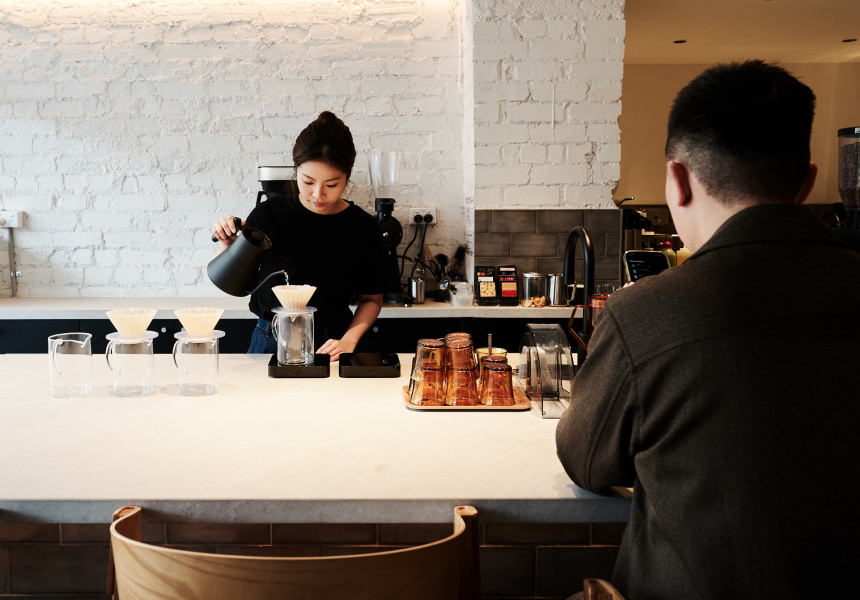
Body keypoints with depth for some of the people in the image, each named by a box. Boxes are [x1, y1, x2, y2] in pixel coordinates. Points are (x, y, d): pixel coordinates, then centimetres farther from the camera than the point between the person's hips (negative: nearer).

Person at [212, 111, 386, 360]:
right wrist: (227, 244, -11)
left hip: (328, 347, -1)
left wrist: (348, 340, -7)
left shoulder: (363, 228, -4)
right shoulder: (269, 214, -3)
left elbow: (371, 299, 8)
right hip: (270, 342, 1)